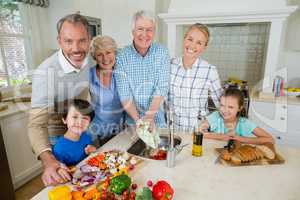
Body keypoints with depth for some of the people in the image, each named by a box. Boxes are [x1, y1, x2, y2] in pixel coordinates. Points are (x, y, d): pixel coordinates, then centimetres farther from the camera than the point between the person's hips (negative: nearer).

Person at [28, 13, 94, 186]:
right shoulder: (45, 72, -31)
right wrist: (48, 160, -49)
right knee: (62, 183, 18)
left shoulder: (90, 61, -14)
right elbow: (37, 123, -33)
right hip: (56, 138, -5)